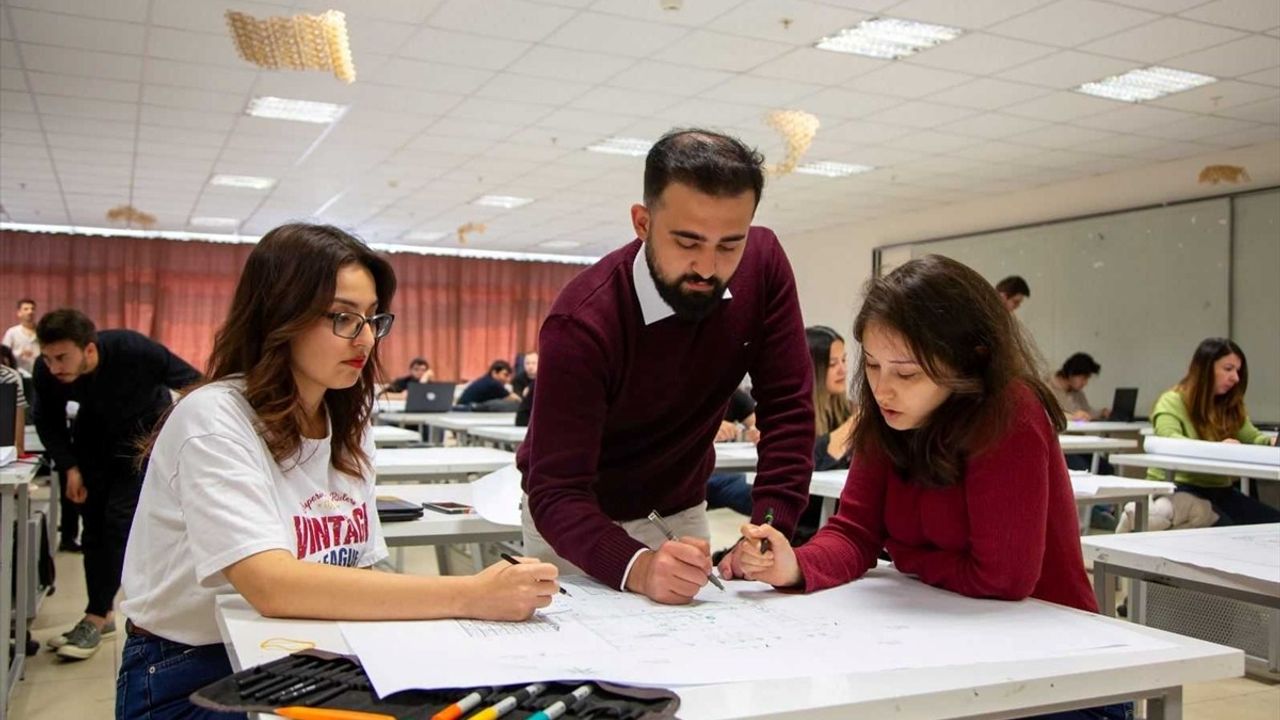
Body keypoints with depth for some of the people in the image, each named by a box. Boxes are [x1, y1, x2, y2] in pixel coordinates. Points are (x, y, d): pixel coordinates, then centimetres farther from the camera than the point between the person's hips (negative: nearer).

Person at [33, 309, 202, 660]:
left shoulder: (135, 351, -36)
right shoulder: (45, 370, -24)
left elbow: (194, 383, -23)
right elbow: (48, 421, -5)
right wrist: (69, 466, -15)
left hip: (143, 432, -4)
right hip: (93, 433, 4)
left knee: (120, 520, -13)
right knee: (93, 522, 5)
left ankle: (96, 617, -5)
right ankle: (102, 614, 18)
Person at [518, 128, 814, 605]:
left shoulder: (764, 264, -18)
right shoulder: (582, 322, -30)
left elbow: (787, 407, -16)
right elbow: (557, 493, -32)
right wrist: (637, 566, -49)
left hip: (681, 514, 4)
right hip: (581, 526, -3)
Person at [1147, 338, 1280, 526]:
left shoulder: (1231, 406, 16)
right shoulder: (1172, 402, -9)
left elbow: (1252, 438, 15)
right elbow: (1168, 442, -25)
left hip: (1218, 489, 7)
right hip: (1178, 487, -7)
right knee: (1223, 527, -31)